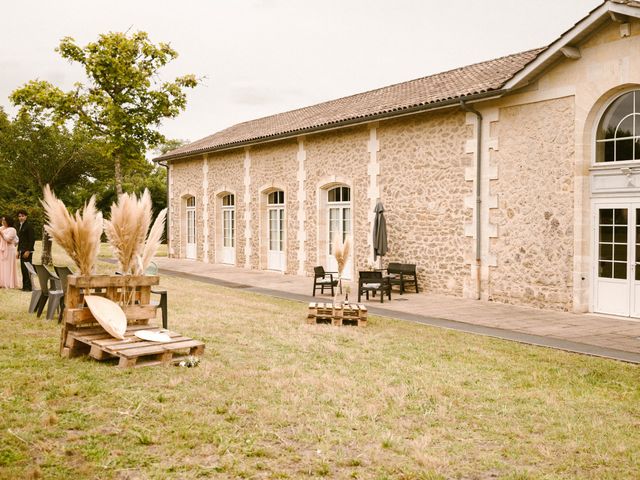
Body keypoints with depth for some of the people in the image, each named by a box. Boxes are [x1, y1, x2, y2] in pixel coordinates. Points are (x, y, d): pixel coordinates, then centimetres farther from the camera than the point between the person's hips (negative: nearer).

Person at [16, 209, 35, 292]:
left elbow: (32, 239, -15)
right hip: (22, 251, 9)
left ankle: (28, 287, -5)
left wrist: (28, 251, -18)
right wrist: (18, 251, 17)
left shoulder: (28, 226, -9)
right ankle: (25, 286, 13)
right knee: (23, 269, 9)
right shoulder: (20, 226, 18)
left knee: (26, 269, -9)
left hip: (27, 251, -9)